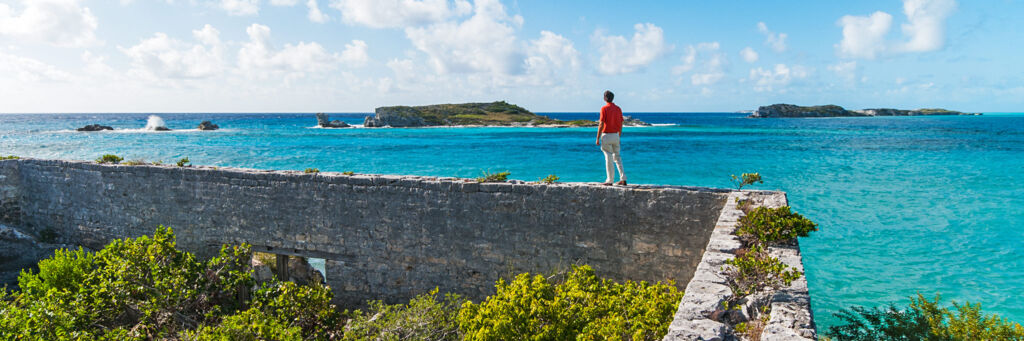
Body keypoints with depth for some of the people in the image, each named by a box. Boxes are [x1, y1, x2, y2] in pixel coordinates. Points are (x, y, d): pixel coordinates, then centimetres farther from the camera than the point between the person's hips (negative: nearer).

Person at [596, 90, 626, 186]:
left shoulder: (604, 108, -11)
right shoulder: (618, 109, 7)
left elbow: (601, 124, -15)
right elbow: (620, 124, 10)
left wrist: (597, 138, -10)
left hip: (606, 135, -6)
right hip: (616, 135, 6)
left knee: (609, 158, -2)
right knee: (617, 156, 13)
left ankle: (610, 180, 1)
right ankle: (623, 179, 9)